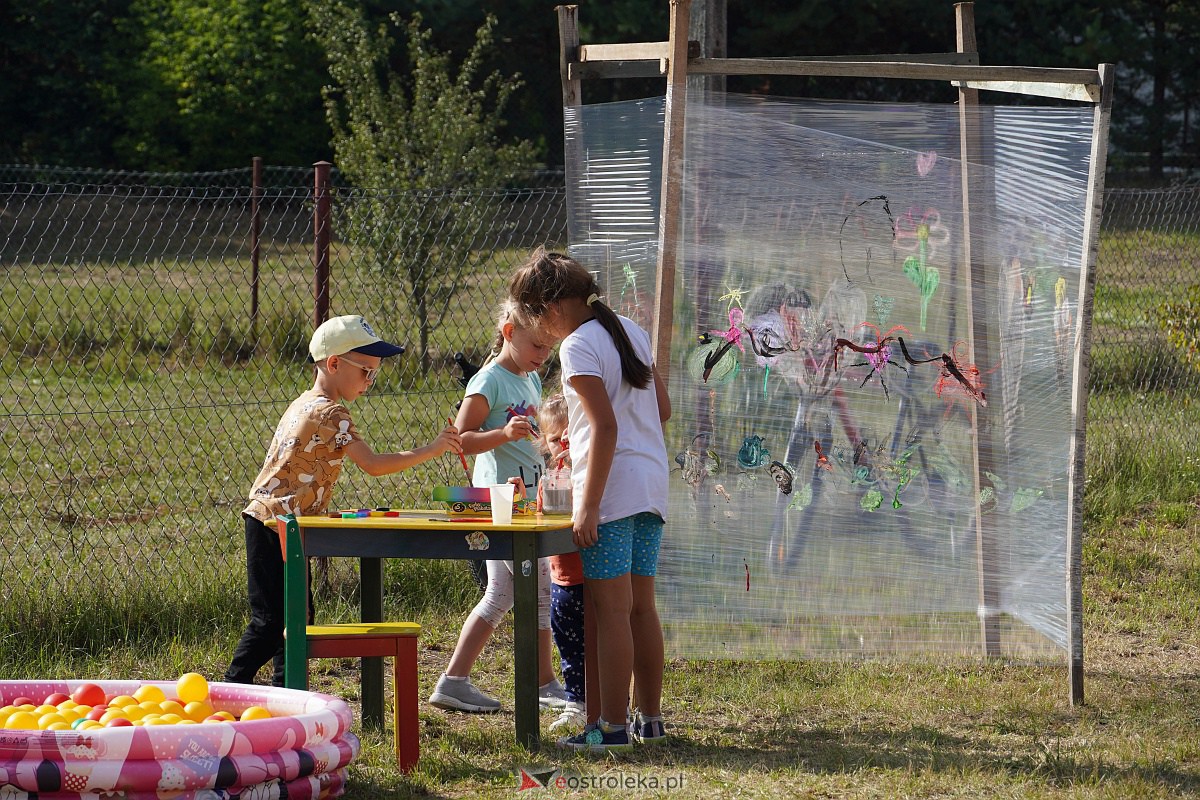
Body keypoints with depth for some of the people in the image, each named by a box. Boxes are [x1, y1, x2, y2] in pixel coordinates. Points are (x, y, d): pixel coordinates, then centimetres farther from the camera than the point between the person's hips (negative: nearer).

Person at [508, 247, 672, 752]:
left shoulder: (578, 346, -13)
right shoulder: (629, 332, 12)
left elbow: (605, 427, -20)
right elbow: (663, 409, 16)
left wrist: (589, 506, -19)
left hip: (611, 491, -9)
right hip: (651, 485, 9)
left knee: (610, 610, -6)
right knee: (641, 606, 14)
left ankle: (612, 727, -6)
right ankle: (650, 718, 18)